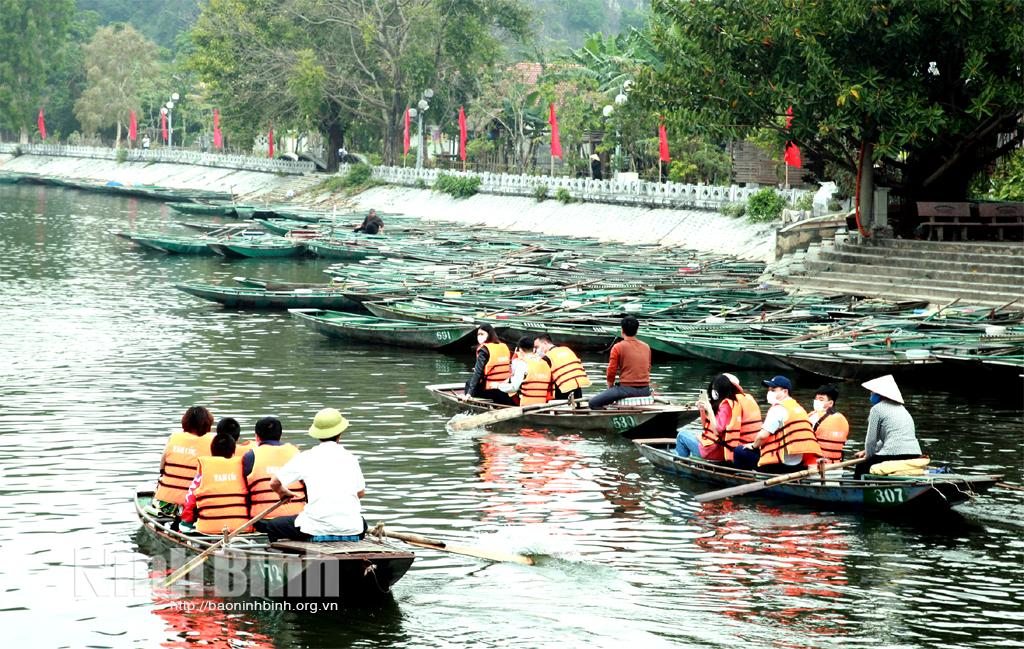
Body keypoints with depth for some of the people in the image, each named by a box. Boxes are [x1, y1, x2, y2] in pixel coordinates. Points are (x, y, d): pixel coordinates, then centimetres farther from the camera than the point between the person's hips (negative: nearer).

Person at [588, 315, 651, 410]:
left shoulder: (618, 347, -5)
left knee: (593, 403, -4)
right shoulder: (646, 347, 12)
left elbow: (611, 372, -4)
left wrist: (610, 387, 13)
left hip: (626, 388, -6)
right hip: (645, 390, 6)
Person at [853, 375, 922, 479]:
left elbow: (871, 439, 0)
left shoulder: (877, 408, 0)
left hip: (894, 455, -8)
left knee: (860, 469, 10)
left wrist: (868, 456, 18)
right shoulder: (901, 408, 25)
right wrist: (867, 451, 37)